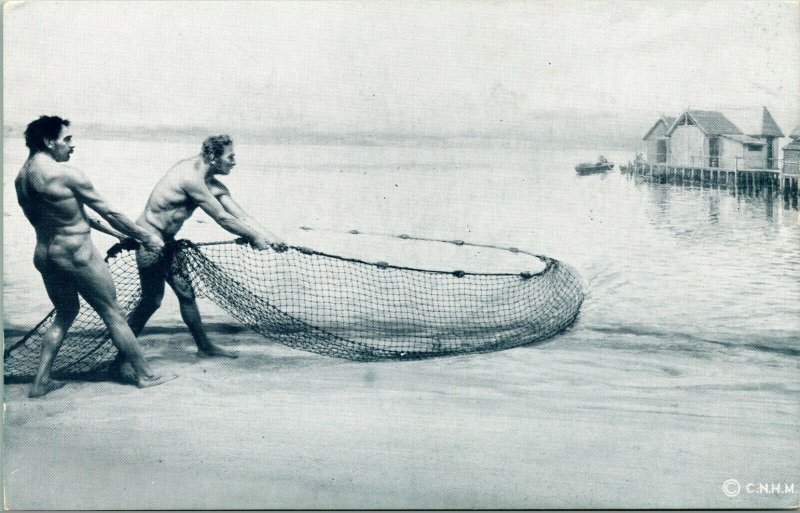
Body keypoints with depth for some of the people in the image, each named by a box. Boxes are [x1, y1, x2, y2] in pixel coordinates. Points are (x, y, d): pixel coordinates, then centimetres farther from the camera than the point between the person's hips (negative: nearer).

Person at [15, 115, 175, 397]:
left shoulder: (22, 176, 7)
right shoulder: (66, 174, -19)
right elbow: (110, 213, -13)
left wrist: (116, 233, 19)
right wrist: (147, 237, -1)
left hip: (44, 255, 8)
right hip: (75, 255, -8)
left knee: (65, 314, 23)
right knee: (114, 315, 5)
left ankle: (41, 381, 22)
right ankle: (143, 374, 16)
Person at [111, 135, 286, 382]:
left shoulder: (212, 183, 3)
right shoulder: (191, 177, -26)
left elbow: (240, 214, 1)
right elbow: (222, 219, -21)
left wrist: (270, 237, -7)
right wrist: (254, 238, -10)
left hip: (167, 241, 9)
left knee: (186, 293, 16)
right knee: (152, 300, -4)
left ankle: (204, 345, 30)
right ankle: (122, 359, 7)